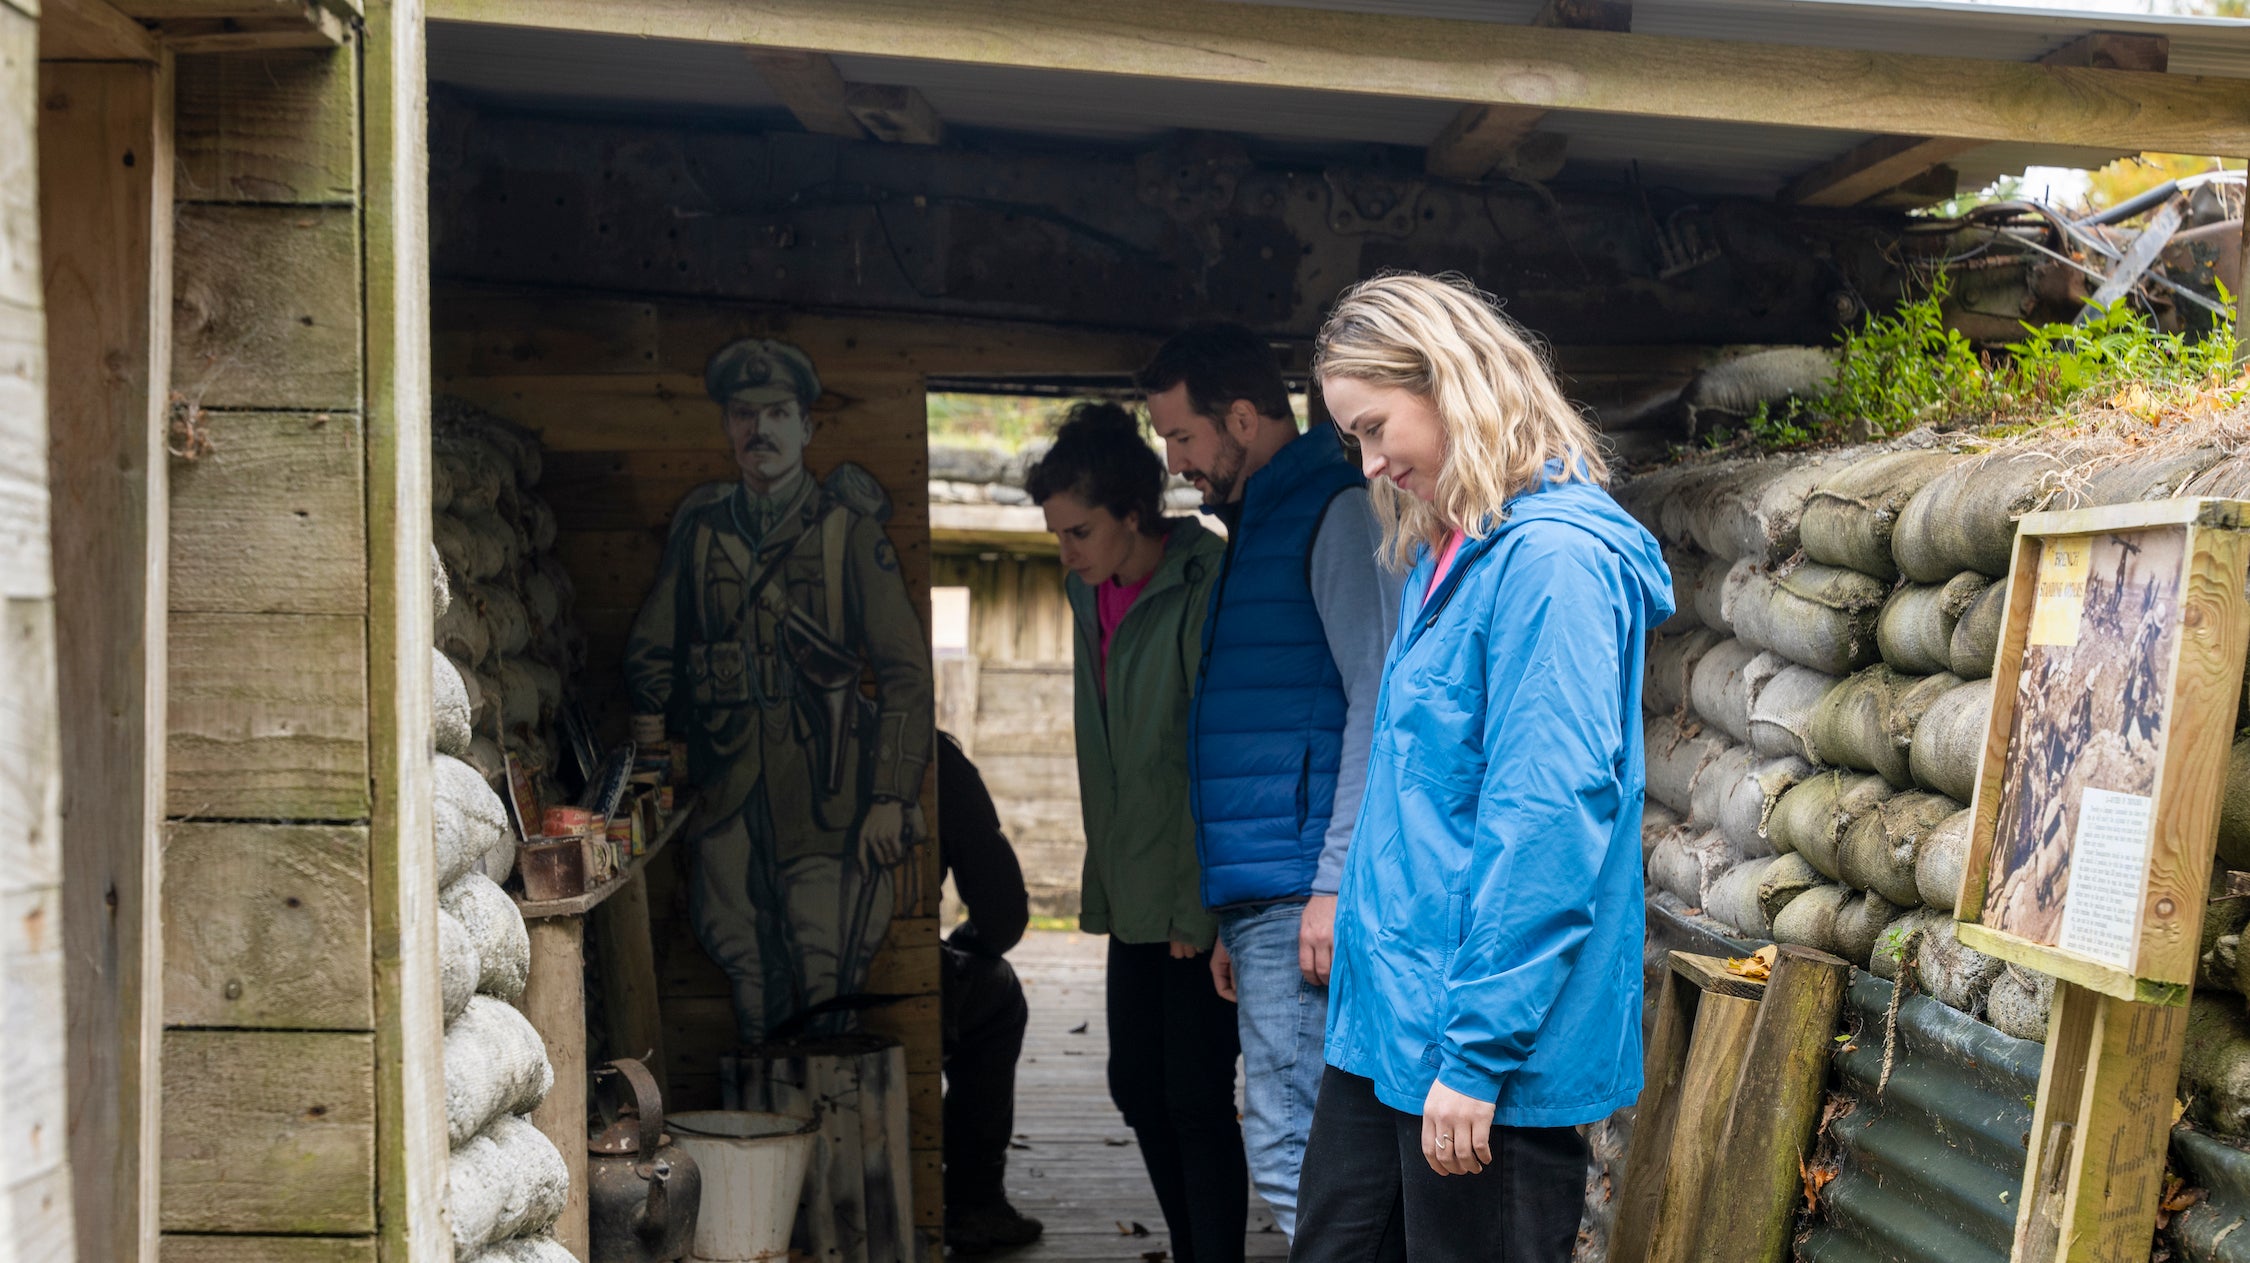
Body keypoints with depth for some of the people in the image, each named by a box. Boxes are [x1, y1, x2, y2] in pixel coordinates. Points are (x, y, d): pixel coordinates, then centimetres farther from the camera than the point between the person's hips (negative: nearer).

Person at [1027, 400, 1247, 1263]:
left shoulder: (1204, 594, -15)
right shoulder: (1093, 595, 10)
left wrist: (1201, 908, -16)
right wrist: (1104, 888, 13)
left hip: (1201, 903, -8)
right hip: (1137, 897, 8)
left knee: (1195, 1097, -4)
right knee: (1137, 1087, 13)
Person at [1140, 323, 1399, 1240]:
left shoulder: (1336, 513, -6)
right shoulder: (1257, 529, 23)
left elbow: (1379, 704, -15)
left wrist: (1337, 884, -20)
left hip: (1301, 888, -10)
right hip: (1263, 896, 10)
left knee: (1290, 1154, -11)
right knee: (1310, 1147, 12)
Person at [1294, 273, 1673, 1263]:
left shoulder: (1553, 558, -16)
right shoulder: (1445, 558, 14)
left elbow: (1550, 818, -22)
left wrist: (1476, 1052, -21)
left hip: (1494, 1054, -9)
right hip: (1385, 1028, 9)